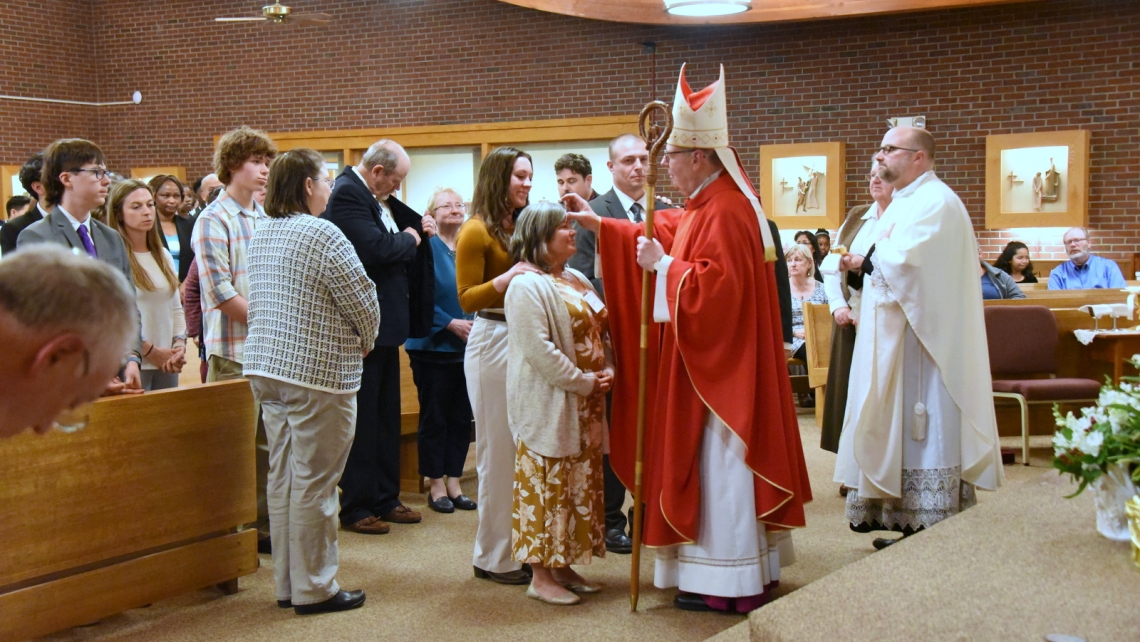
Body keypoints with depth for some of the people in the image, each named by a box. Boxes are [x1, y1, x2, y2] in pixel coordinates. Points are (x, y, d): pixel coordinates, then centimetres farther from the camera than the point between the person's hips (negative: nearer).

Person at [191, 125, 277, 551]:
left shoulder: (267, 219, 14)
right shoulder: (214, 221, -7)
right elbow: (221, 292, -14)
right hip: (233, 352, -6)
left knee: (268, 444, 10)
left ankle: (263, 526, 18)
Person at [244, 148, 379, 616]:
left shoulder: (261, 234, 11)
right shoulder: (322, 235, -14)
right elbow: (363, 299, -14)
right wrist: (366, 340, 6)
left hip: (267, 367, 8)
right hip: (317, 371, -8)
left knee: (282, 476, 12)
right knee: (313, 482, -2)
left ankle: (287, 583, 19)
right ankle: (313, 589, 5)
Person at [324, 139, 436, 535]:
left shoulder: (380, 200, 13)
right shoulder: (346, 194, -16)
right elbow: (375, 248, -27)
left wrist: (419, 228, -2)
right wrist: (410, 239, -9)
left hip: (387, 323, 10)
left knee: (387, 416, 16)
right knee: (363, 417, -1)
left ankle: (385, 498, 26)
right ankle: (356, 507, 10)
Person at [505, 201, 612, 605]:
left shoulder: (577, 280, 15)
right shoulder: (527, 286, -14)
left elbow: (600, 331, 18)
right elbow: (539, 350, -21)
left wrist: (607, 371, 0)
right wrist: (585, 382, -17)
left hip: (585, 405, 9)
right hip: (548, 405, -9)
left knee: (580, 483, 12)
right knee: (547, 485, -3)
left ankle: (564, 565, 22)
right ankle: (541, 576, 6)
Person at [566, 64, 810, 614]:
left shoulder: (725, 213, -20)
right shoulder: (706, 206, 12)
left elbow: (715, 286, -28)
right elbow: (662, 237, 23)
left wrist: (664, 266, -17)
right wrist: (599, 225, 22)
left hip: (719, 364, -10)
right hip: (709, 362, 10)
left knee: (717, 460, -3)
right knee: (713, 460, 15)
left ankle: (727, 584, 6)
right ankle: (737, 565, 24)